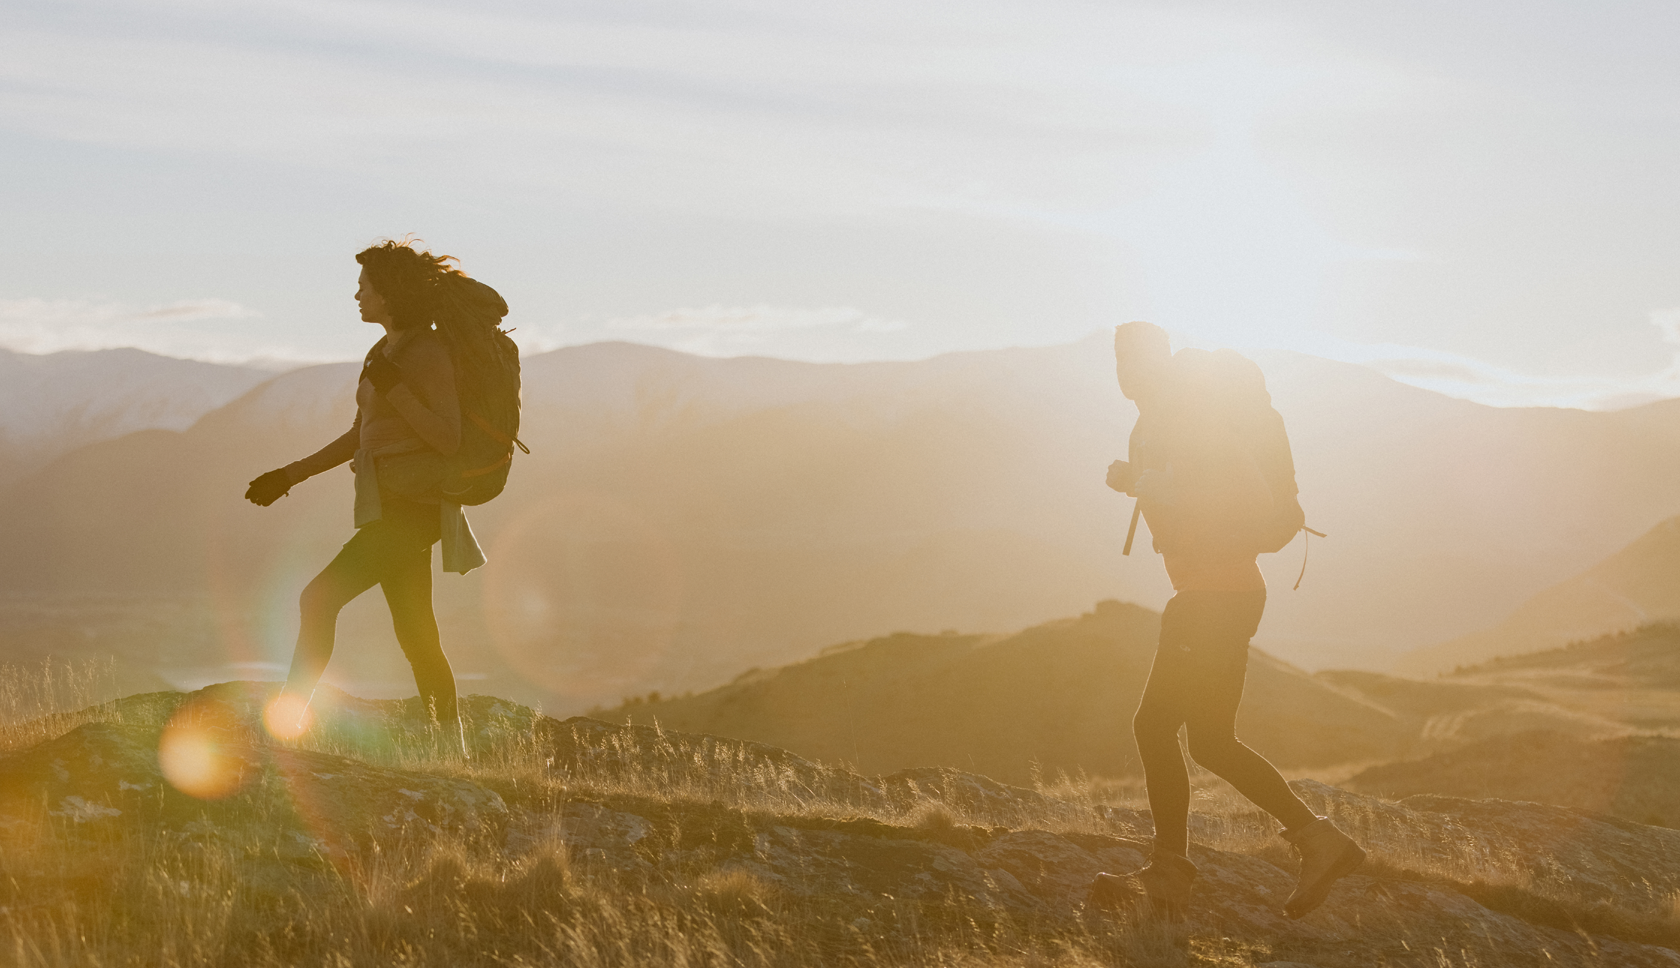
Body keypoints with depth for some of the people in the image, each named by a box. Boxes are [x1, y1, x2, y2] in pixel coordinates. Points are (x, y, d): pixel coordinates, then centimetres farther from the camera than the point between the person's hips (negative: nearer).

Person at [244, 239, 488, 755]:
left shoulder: (428, 353, -11)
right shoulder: (383, 352, 16)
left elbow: (448, 440, -18)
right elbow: (359, 437, 23)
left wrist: (393, 388, -22)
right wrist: (290, 475, 18)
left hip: (414, 507, -9)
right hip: (390, 505, 9)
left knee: (320, 598, -17)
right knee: (417, 639, 10)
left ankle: (286, 721, -16)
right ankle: (454, 751, 16)